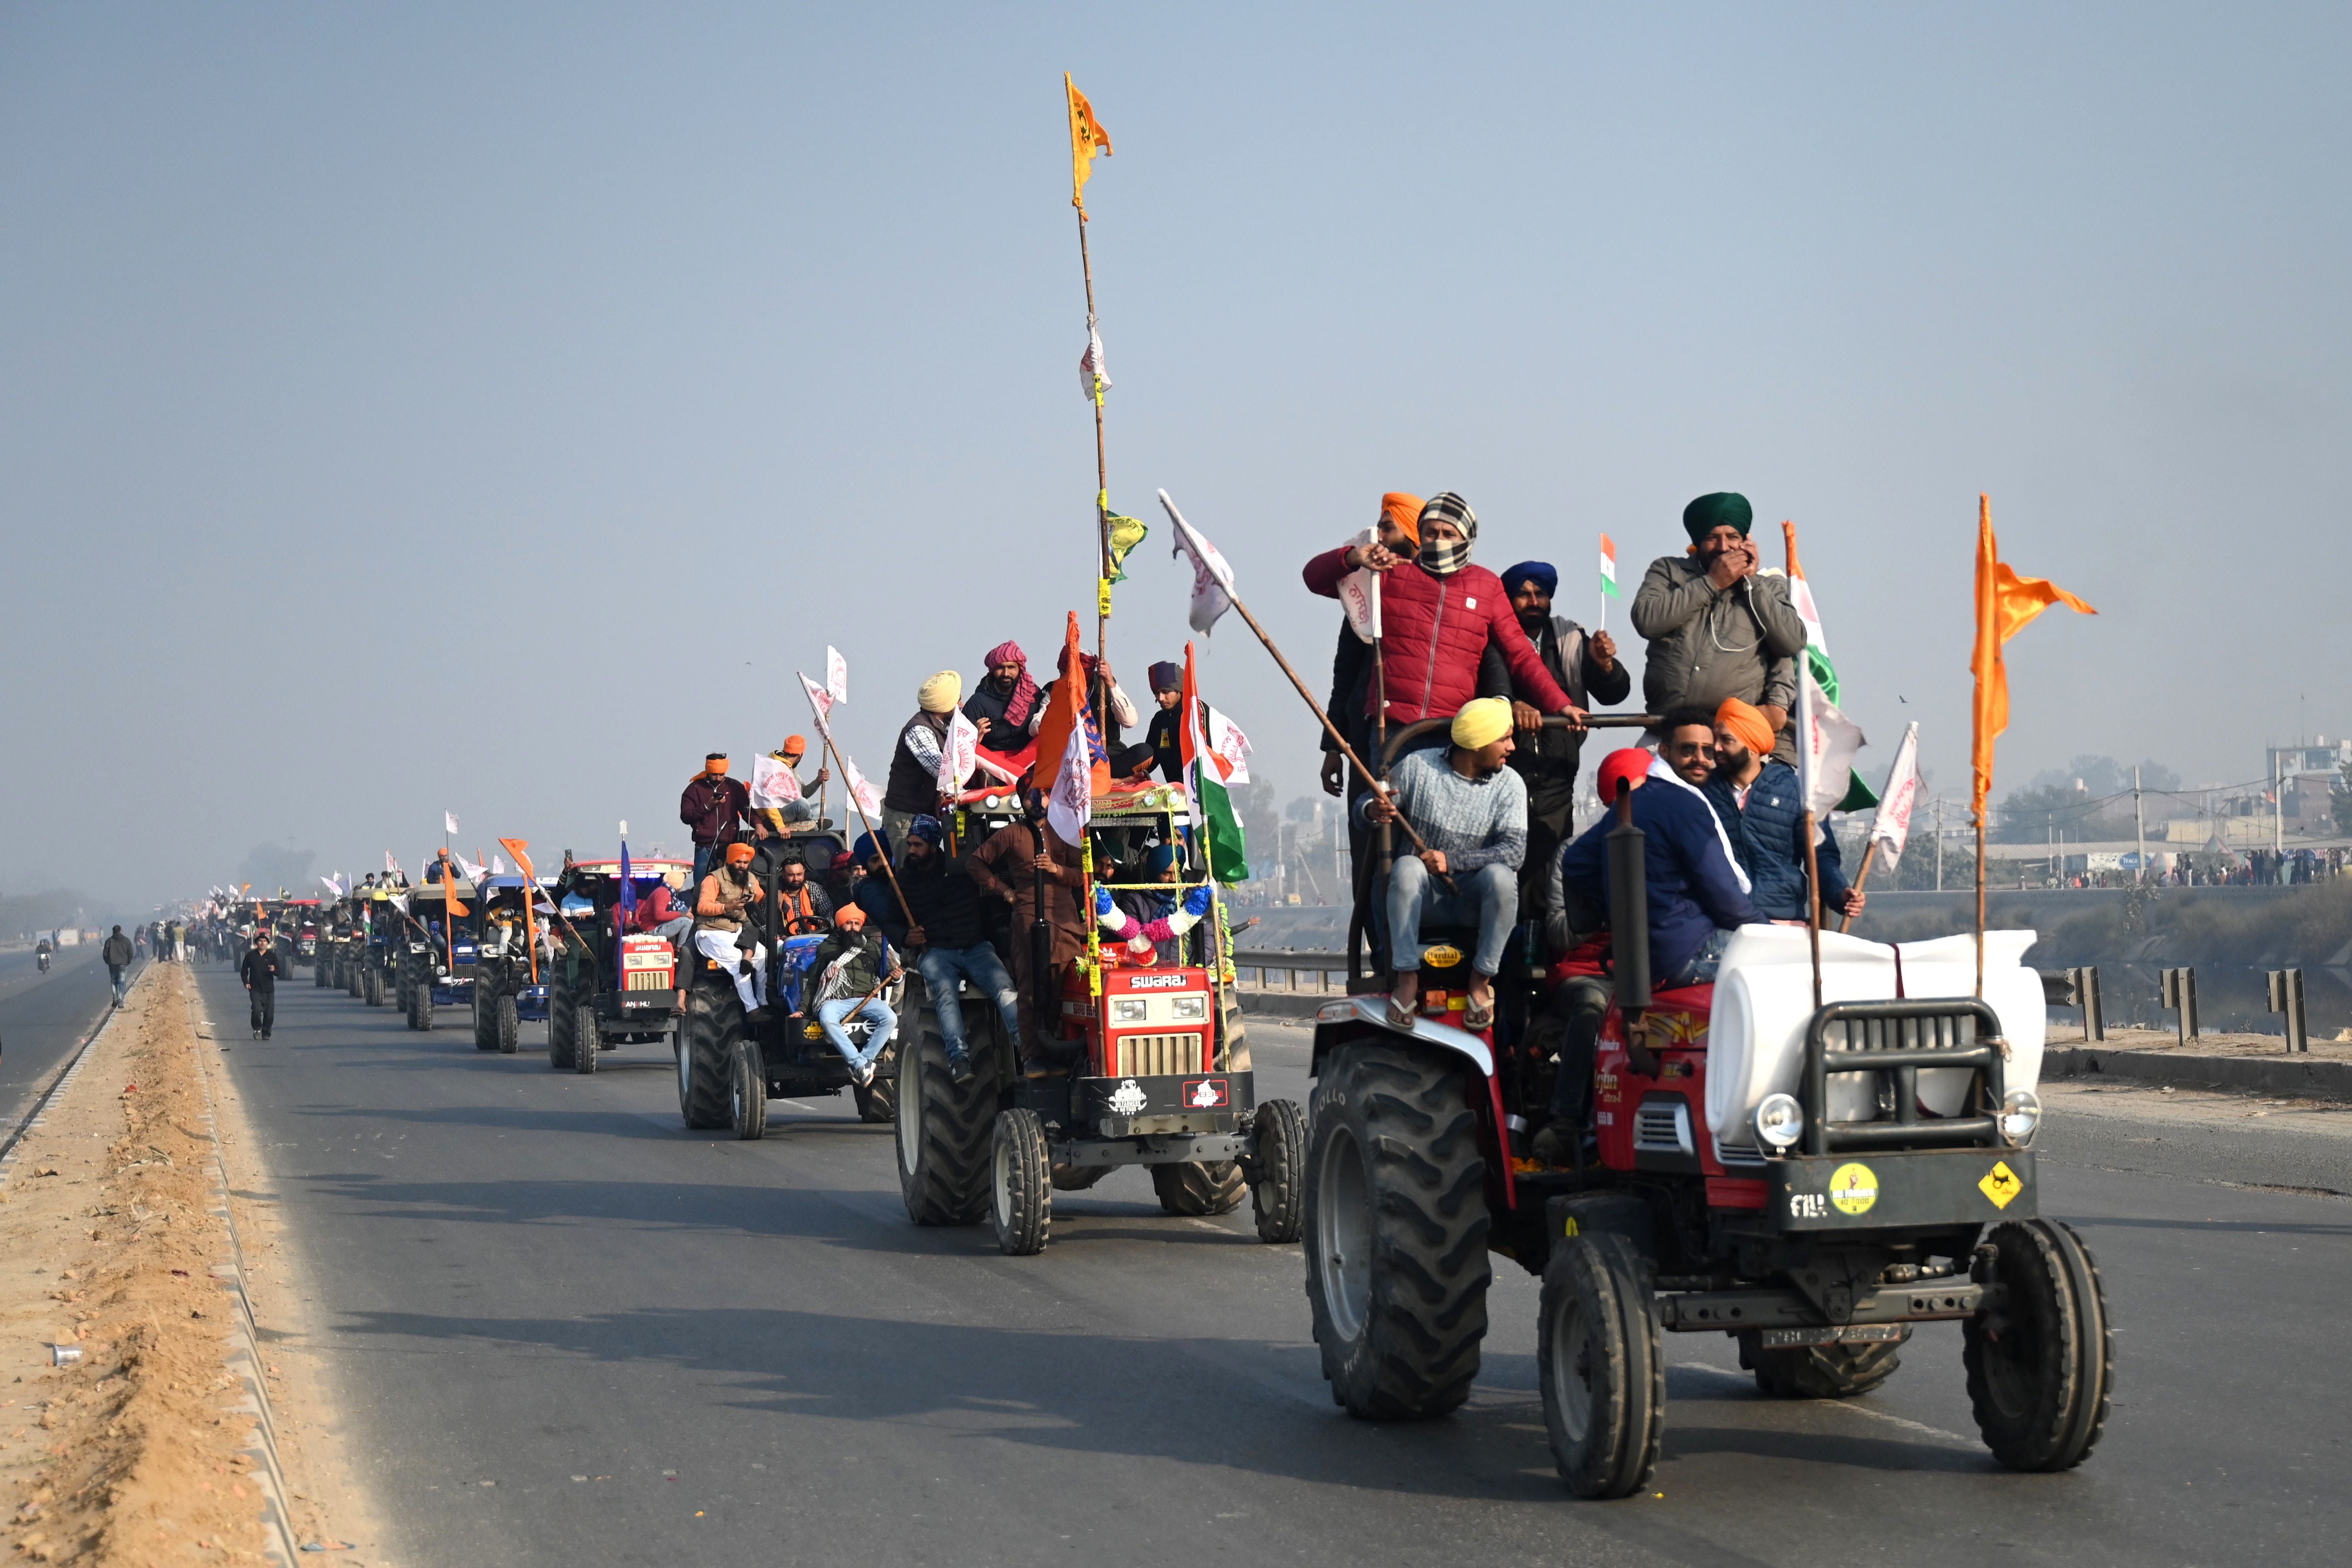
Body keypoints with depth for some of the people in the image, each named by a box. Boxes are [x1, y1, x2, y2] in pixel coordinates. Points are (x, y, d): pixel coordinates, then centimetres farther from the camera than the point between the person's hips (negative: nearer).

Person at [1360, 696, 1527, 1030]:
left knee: (1500, 875, -33)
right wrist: (1373, 811, -22)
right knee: (1406, 866, -33)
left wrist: (1452, 861, -26)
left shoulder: (1509, 784, -3)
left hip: (1476, 901, 0)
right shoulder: (1417, 766, -4)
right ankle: (1407, 980, -29)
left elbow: (1514, 849, -15)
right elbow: (1365, 806, 4)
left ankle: (1481, 982, -19)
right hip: (1426, 897, 0)